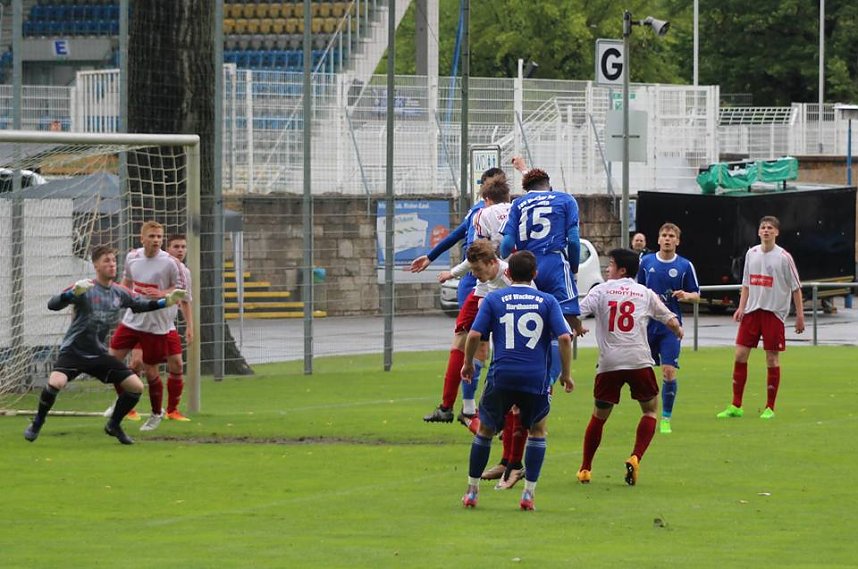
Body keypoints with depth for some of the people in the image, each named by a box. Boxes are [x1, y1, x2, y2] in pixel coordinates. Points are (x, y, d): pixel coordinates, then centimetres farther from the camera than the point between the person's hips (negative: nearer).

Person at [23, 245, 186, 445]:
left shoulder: (119, 293, 2)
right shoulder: (85, 288, -15)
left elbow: (141, 305, 17)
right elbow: (53, 304, -25)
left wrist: (167, 301, 3)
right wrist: (73, 293, -43)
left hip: (98, 354, 6)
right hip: (73, 351, -6)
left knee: (136, 386, -2)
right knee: (56, 383, -31)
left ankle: (113, 425, 20)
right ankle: (37, 424, -5)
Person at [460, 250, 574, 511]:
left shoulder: (493, 299, 4)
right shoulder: (547, 301, 5)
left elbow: (474, 335, -4)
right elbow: (564, 337, -3)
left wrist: (468, 363, 13)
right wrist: (566, 374, 7)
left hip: (501, 377, 0)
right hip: (536, 379, 0)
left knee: (485, 430, 17)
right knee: (538, 430, 19)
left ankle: (472, 492, 20)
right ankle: (528, 494, 10)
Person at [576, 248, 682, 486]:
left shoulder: (601, 290, 6)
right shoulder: (645, 293, 11)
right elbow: (669, 319, 22)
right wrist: (678, 330, 44)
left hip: (608, 363, 0)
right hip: (639, 360, 0)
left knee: (599, 416, 14)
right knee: (650, 410, 16)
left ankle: (585, 469, 17)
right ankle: (635, 458, -3)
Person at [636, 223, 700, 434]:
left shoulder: (685, 266, -1)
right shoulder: (646, 262, 5)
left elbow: (696, 294, 4)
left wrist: (686, 295, -18)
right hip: (647, 325, 2)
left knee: (669, 371, -11)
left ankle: (666, 419, -1)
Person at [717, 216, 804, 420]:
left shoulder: (784, 257, -6)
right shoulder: (752, 254, 8)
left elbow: (796, 288, -2)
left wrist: (800, 314, -4)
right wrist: (741, 307, 5)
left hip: (774, 313, -4)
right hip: (752, 311, 4)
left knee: (772, 358, -1)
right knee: (740, 355, -1)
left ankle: (770, 408, 9)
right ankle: (736, 406, 5)